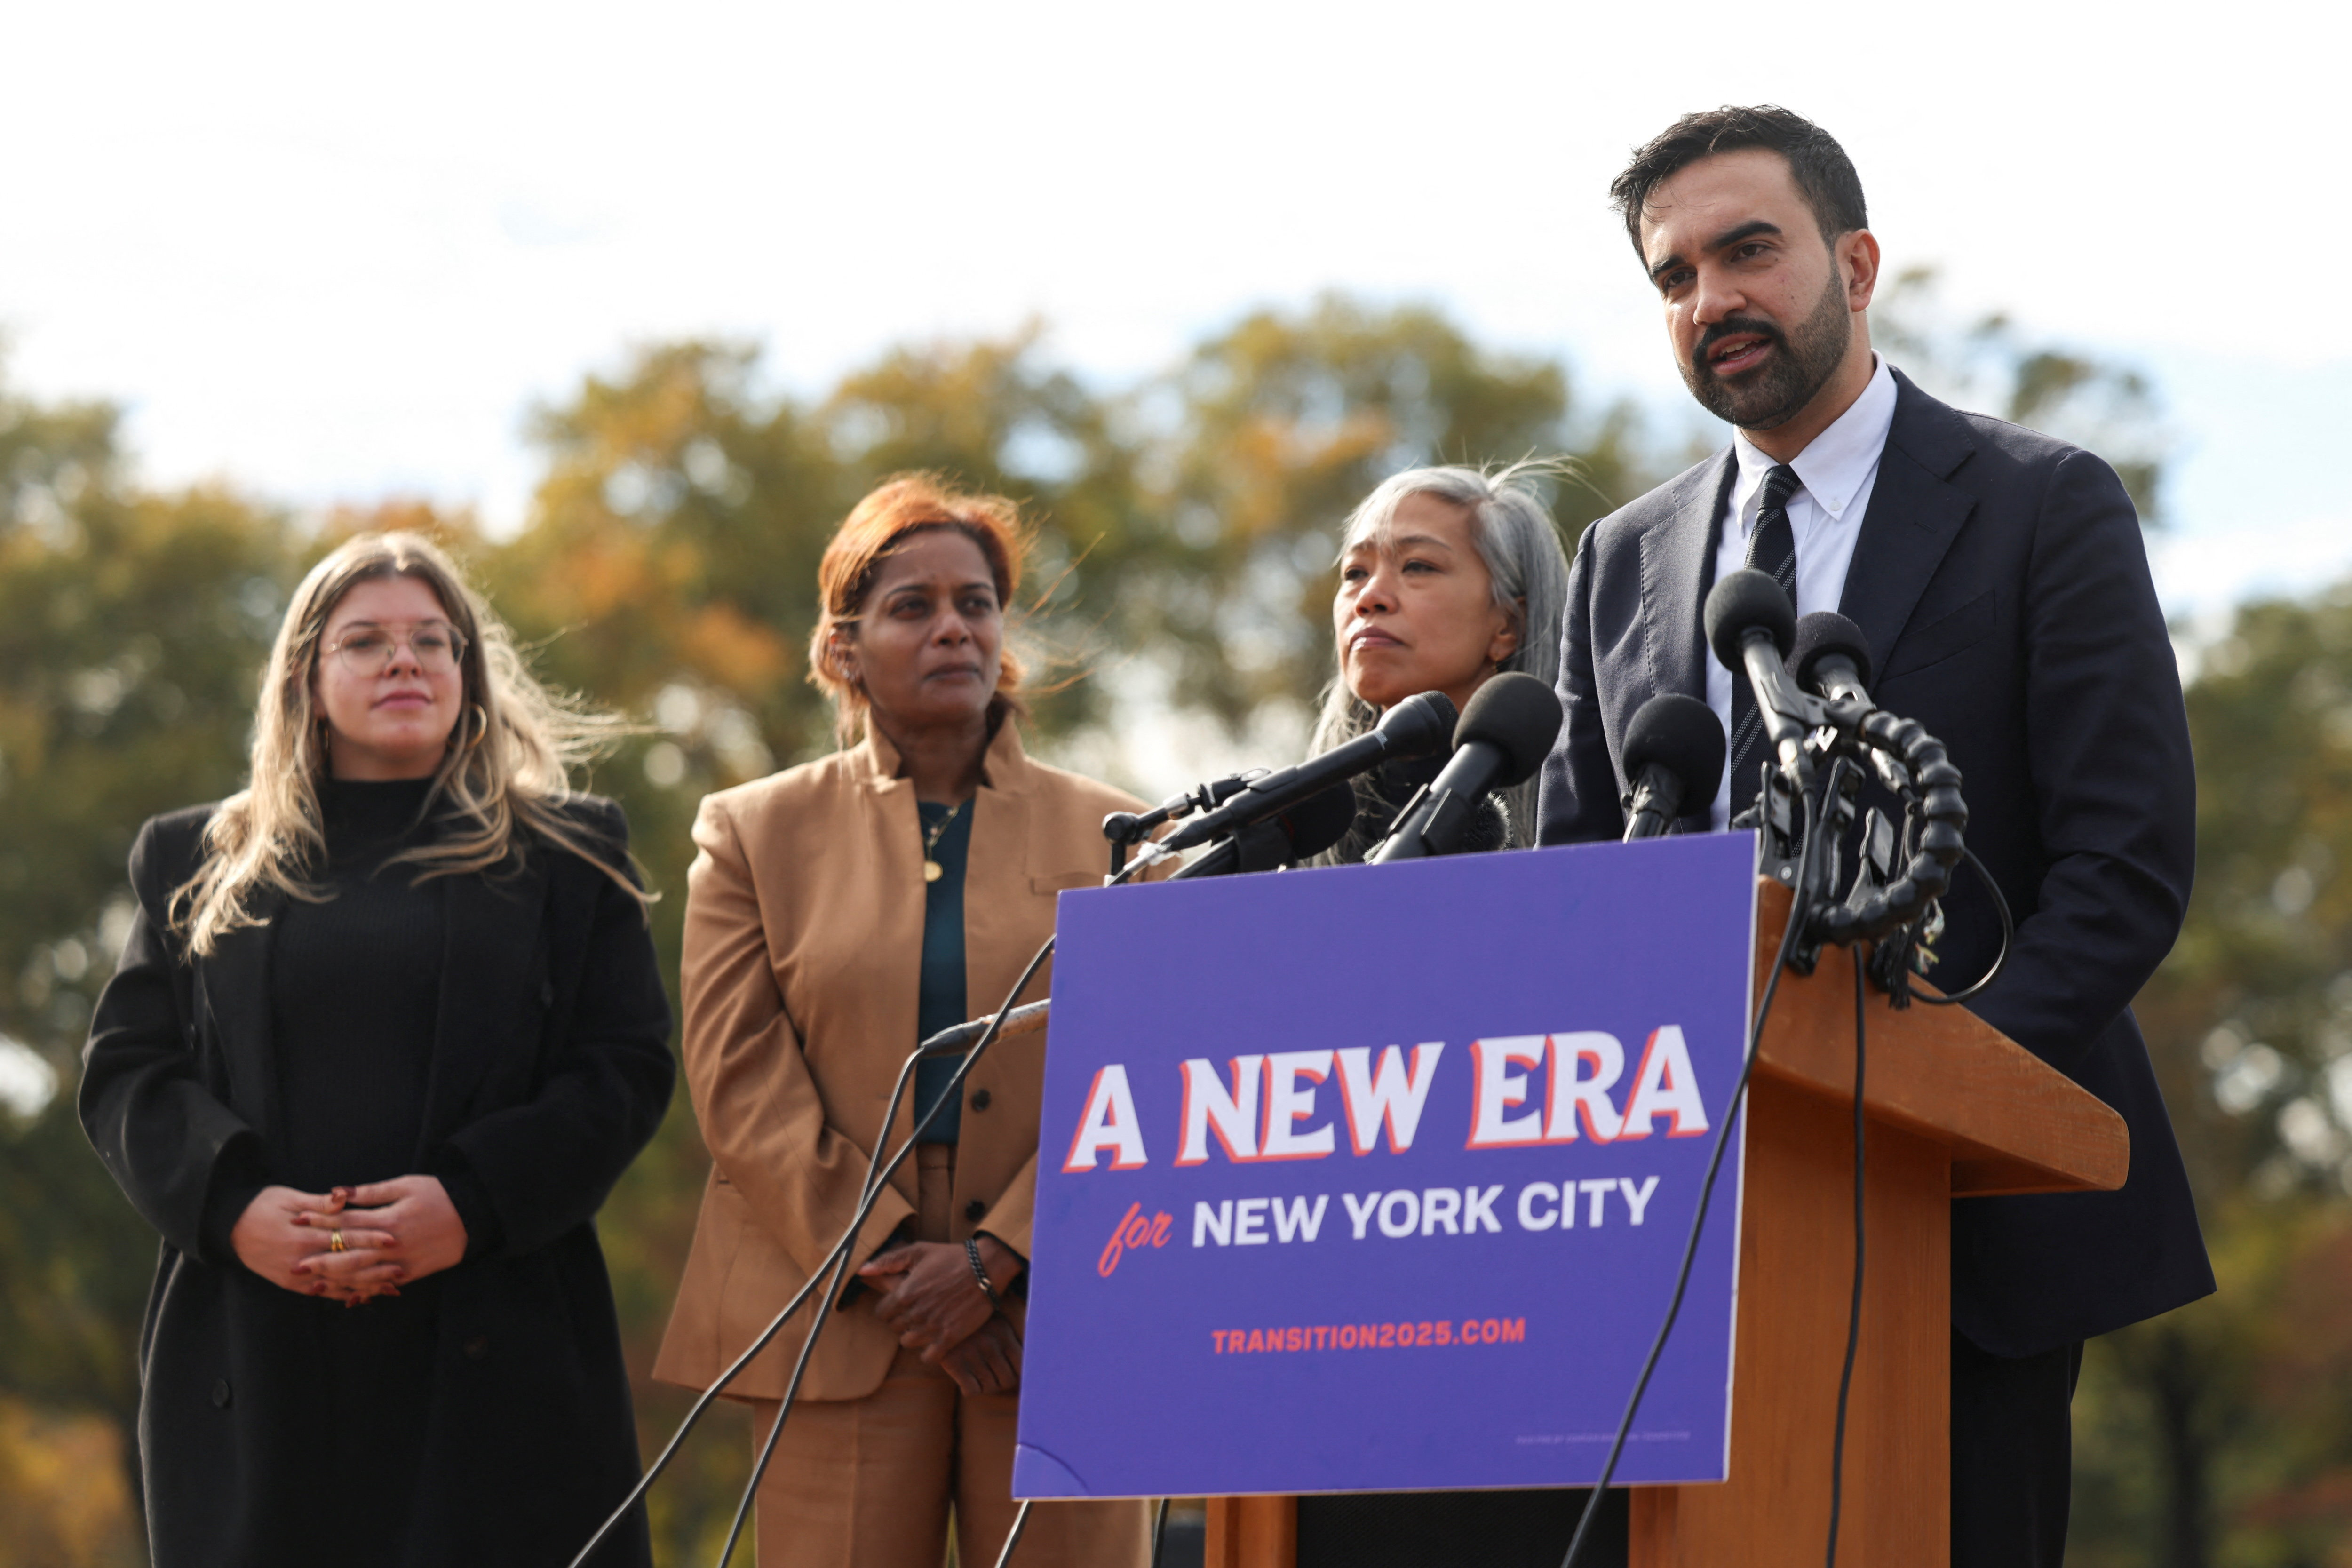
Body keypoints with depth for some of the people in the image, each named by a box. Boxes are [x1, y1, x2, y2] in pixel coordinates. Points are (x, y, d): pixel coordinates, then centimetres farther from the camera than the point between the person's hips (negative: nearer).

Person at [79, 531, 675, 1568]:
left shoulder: (565, 855, 12)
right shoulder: (198, 864, 17)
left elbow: (627, 1067, 3)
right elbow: (123, 1072, 9)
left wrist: (473, 1203, -13)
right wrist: (233, 1206, -10)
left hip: (492, 1358, -1)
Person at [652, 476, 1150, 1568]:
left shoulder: (1110, 839, 12)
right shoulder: (754, 832, 12)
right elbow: (740, 1083, 2)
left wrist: (994, 1260, -9)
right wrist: (891, 1260, -8)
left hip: (1060, 1325, 0)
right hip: (841, 1334, 0)